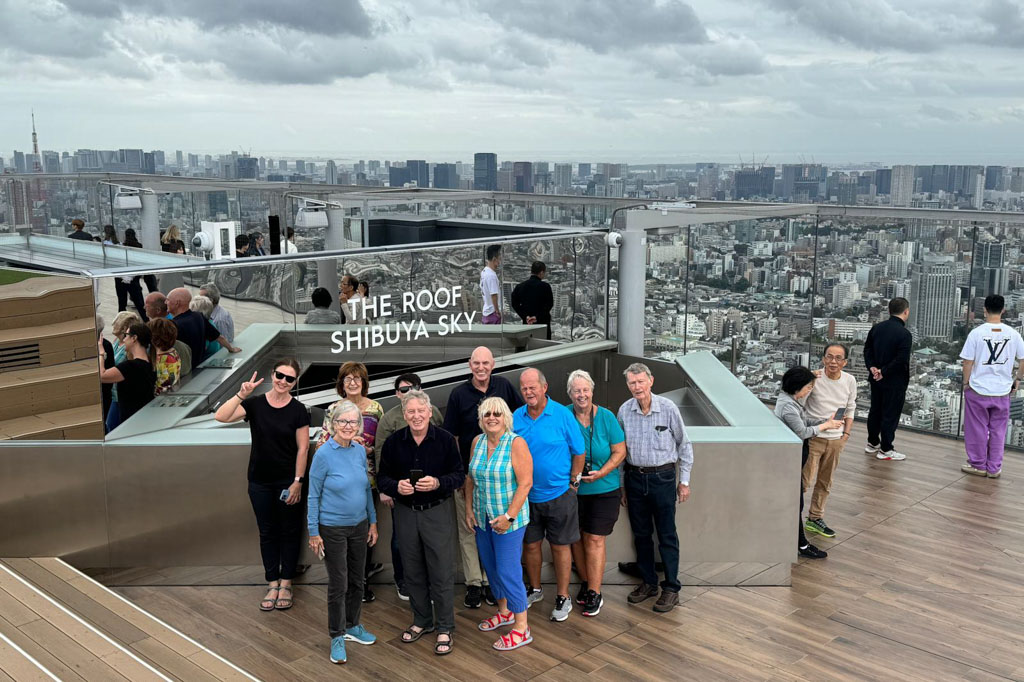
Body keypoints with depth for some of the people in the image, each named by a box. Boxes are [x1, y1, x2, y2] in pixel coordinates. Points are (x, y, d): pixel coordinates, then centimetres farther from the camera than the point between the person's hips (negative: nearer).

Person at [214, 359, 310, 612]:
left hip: (288, 482, -2)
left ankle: (286, 584, 18)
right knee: (268, 532, 10)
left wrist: (297, 482, -11)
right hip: (260, 482, 2)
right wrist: (241, 395, -25)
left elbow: (302, 448, -7)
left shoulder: (298, 410, -7)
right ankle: (272, 585, 19)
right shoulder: (255, 404, -3)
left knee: (289, 532, 7)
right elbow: (221, 417, -16)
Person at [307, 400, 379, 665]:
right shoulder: (324, 454, -16)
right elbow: (313, 496, -11)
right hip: (333, 529, -5)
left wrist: (373, 522, 11)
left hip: (359, 526, 5)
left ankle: (353, 626, 34)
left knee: (356, 580, 16)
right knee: (338, 584, 2)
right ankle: (337, 637, 17)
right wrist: (313, 533, -11)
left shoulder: (360, 451, 0)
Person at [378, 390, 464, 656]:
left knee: (441, 572, -1)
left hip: (437, 512, -3)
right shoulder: (393, 442, 0)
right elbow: (383, 479, 4)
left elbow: (459, 475, -4)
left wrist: (438, 483, -23)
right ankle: (422, 621, 30)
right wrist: (397, 486, -17)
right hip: (405, 512, 3)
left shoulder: (445, 439, -7)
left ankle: (445, 628, 11)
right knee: (413, 572, 13)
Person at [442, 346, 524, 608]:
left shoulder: (504, 386, -1)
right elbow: (448, 435, -1)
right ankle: (473, 583, 13)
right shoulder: (459, 394, -5)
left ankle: (491, 580, 19)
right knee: (468, 530, 4)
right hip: (467, 473, -1)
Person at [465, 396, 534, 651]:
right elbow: (470, 478, 11)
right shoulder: (477, 442, 4)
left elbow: (525, 483, -18)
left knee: (508, 571, -5)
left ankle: (521, 628, 6)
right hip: (482, 518, 6)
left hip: (508, 520, -6)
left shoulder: (516, 443, -15)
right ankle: (504, 611, 38)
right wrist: (469, 510, 4)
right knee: (491, 568, 17)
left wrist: (509, 516, -21)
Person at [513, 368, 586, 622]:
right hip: (526, 495, 3)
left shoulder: (562, 415, -11)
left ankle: (562, 597, 19)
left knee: (560, 546, 6)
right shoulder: (515, 418, -1)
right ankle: (534, 590, 34)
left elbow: (579, 452, -4)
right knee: (530, 544, 14)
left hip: (558, 495, -3)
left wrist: (572, 483, -3)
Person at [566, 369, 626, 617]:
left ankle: (594, 593, 5)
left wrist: (601, 473, -16)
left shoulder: (606, 417, -6)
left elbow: (619, 451, -3)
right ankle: (585, 582, 29)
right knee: (575, 538, 10)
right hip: (571, 490, 2)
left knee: (594, 539, -3)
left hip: (603, 489, -2)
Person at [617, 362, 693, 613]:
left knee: (667, 536, 2)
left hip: (663, 478, -3)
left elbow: (684, 444, -1)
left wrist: (684, 481, 0)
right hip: (635, 477, 4)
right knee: (641, 534, 12)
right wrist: (620, 484, 11)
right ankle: (648, 582, 26)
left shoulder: (668, 408, -10)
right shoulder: (624, 411, -1)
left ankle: (671, 588, 11)